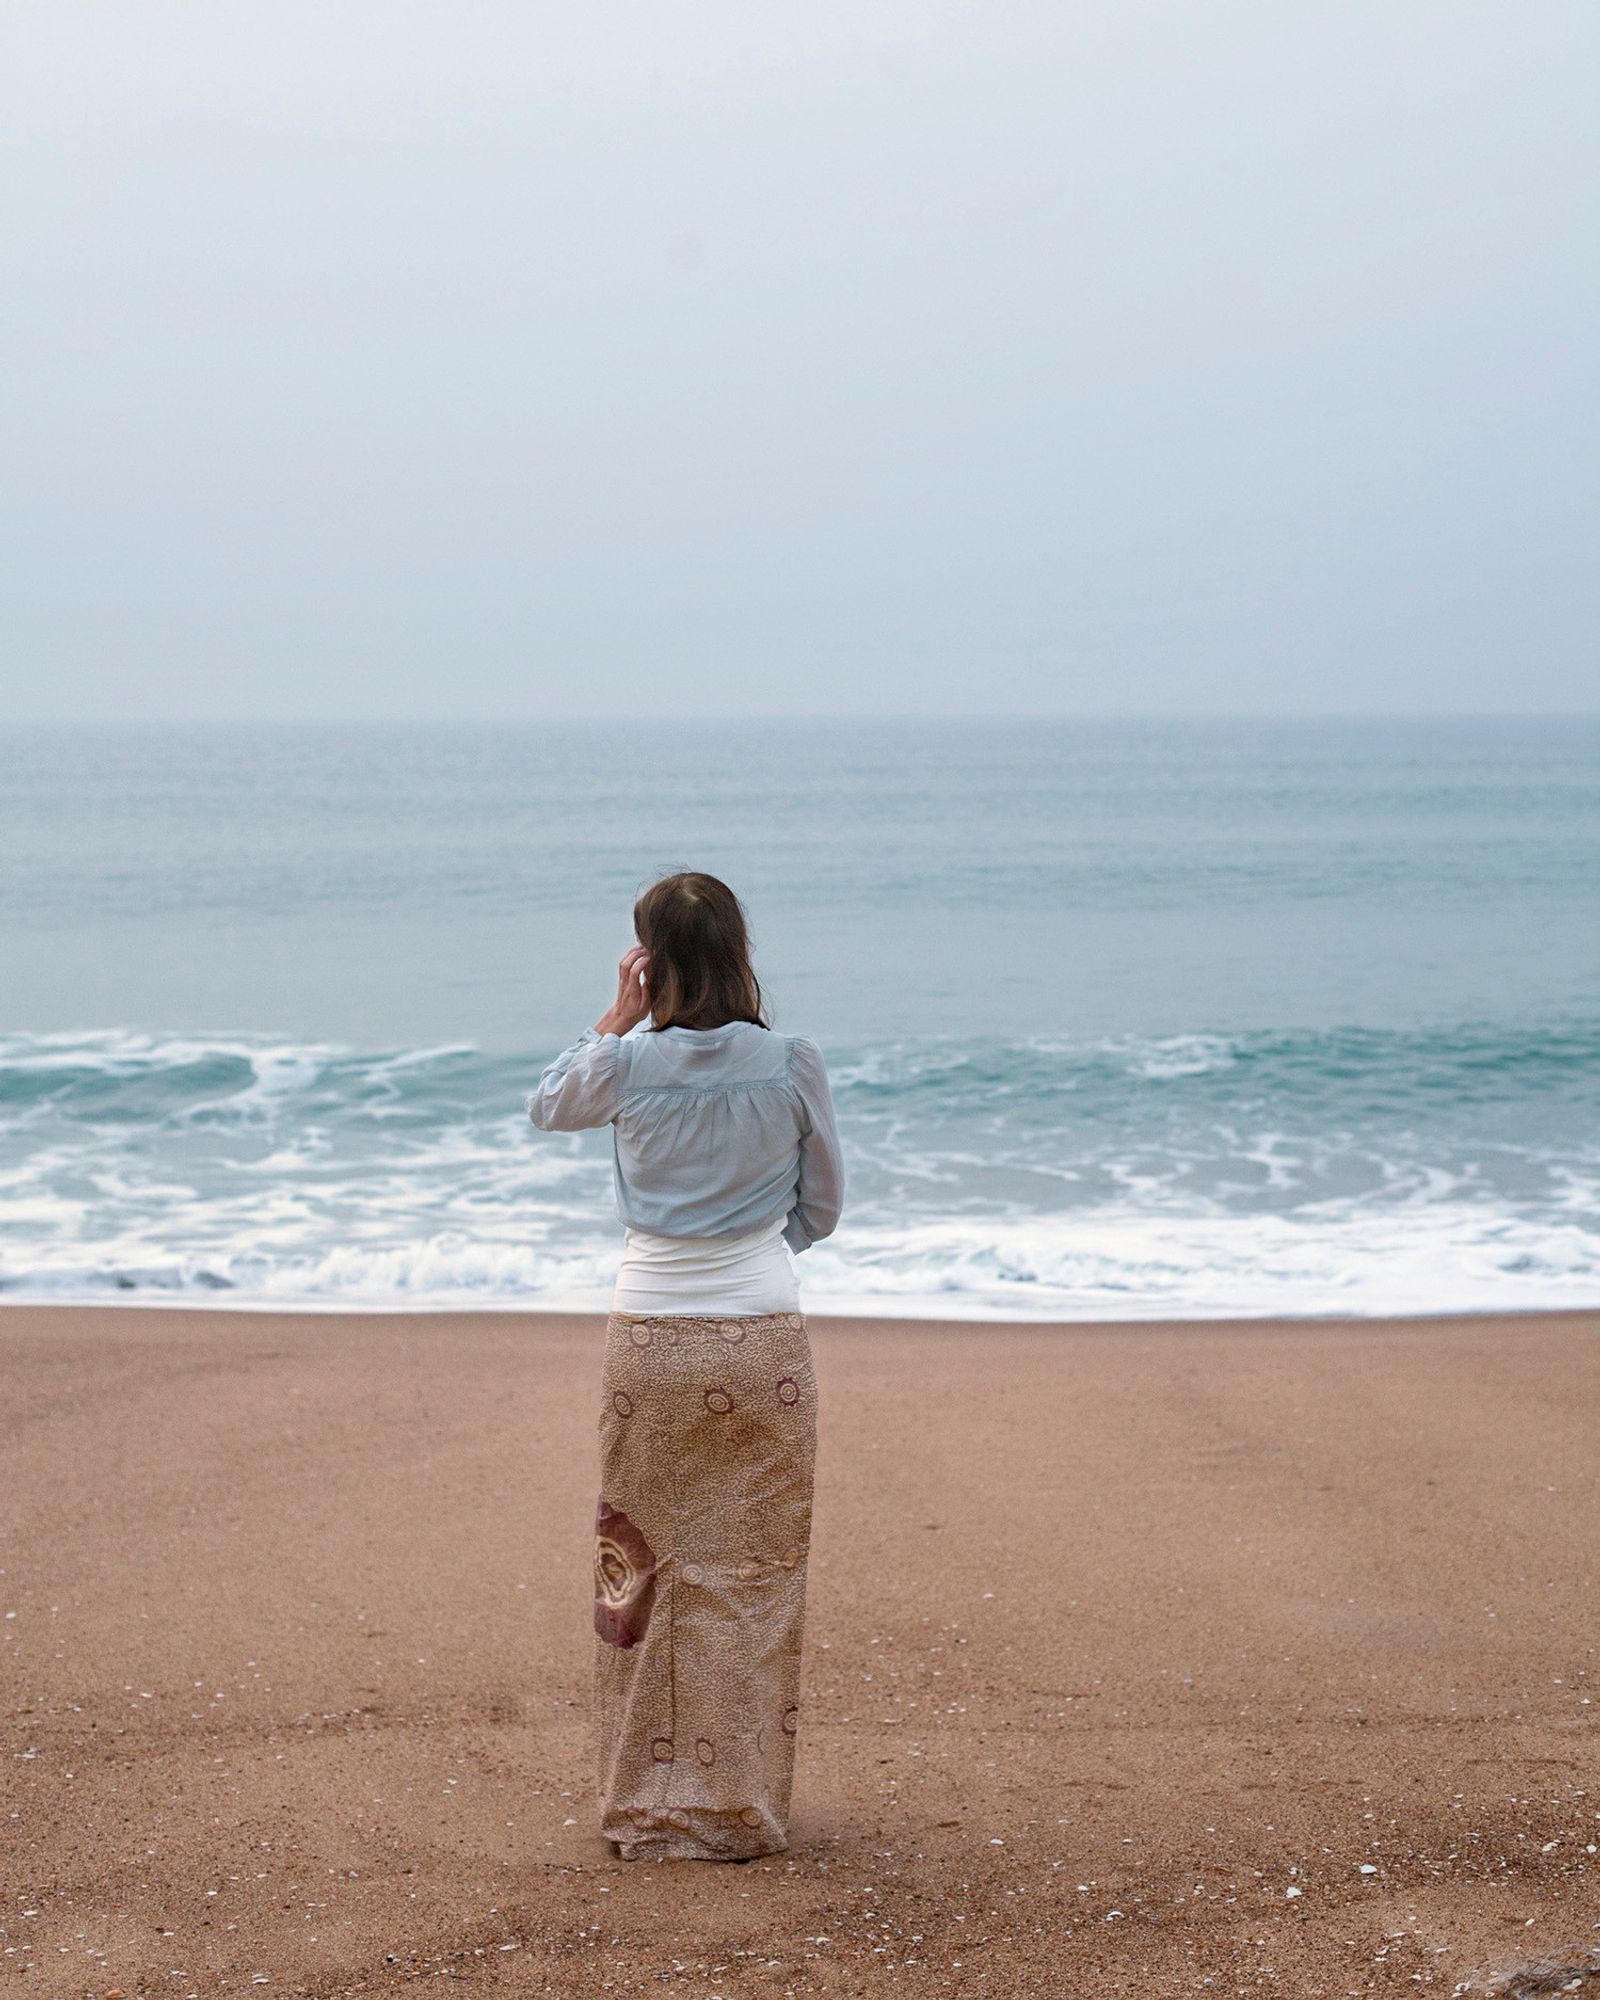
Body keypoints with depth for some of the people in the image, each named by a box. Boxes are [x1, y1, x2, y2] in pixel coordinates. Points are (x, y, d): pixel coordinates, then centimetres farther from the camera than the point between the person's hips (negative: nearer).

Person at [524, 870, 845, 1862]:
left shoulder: (626, 1065, -7)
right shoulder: (793, 1062, -5)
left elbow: (547, 1106, 17)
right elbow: (823, 1207, 7)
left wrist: (620, 1015, 12)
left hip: (653, 1333, 0)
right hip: (765, 1331, 0)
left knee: (647, 1566, 11)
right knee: (755, 1573, 8)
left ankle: (651, 1806, 17)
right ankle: (744, 1806, 15)